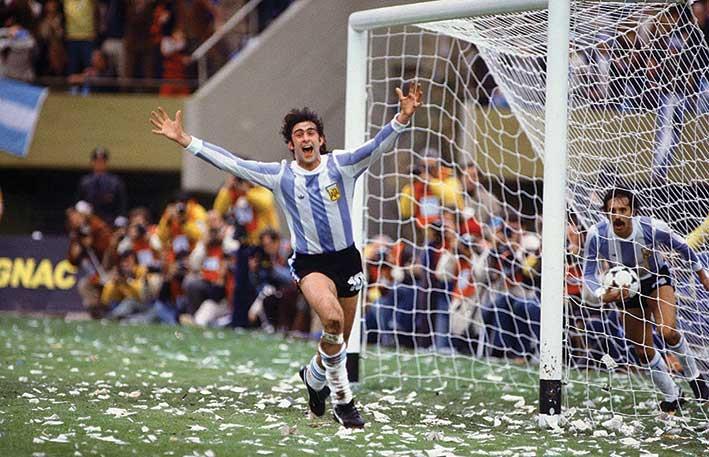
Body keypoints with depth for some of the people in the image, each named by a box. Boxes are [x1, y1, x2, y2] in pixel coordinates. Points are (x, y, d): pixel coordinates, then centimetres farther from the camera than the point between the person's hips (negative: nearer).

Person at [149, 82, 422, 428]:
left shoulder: (341, 165, -3)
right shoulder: (280, 175, -2)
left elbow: (378, 146, -16)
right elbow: (231, 163, -1)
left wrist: (403, 117, -34)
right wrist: (183, 139, -5)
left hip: (347, 258, 2)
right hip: (309, 263, -2)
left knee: (339, 340, 11)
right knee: (332, 319, -30)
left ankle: (314, 376, 45)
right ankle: (342, 399, -17)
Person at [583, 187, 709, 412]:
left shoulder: (652, 227, -30)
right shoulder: (597, 235, -28)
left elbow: (681, 247, -9)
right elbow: (588, 274, -19)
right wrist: (603, 295, -40)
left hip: (657, 279, -2)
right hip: (625, 288, 2)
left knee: (668, 331, -27)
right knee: (643, 352, 5)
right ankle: (672, 397, 28)